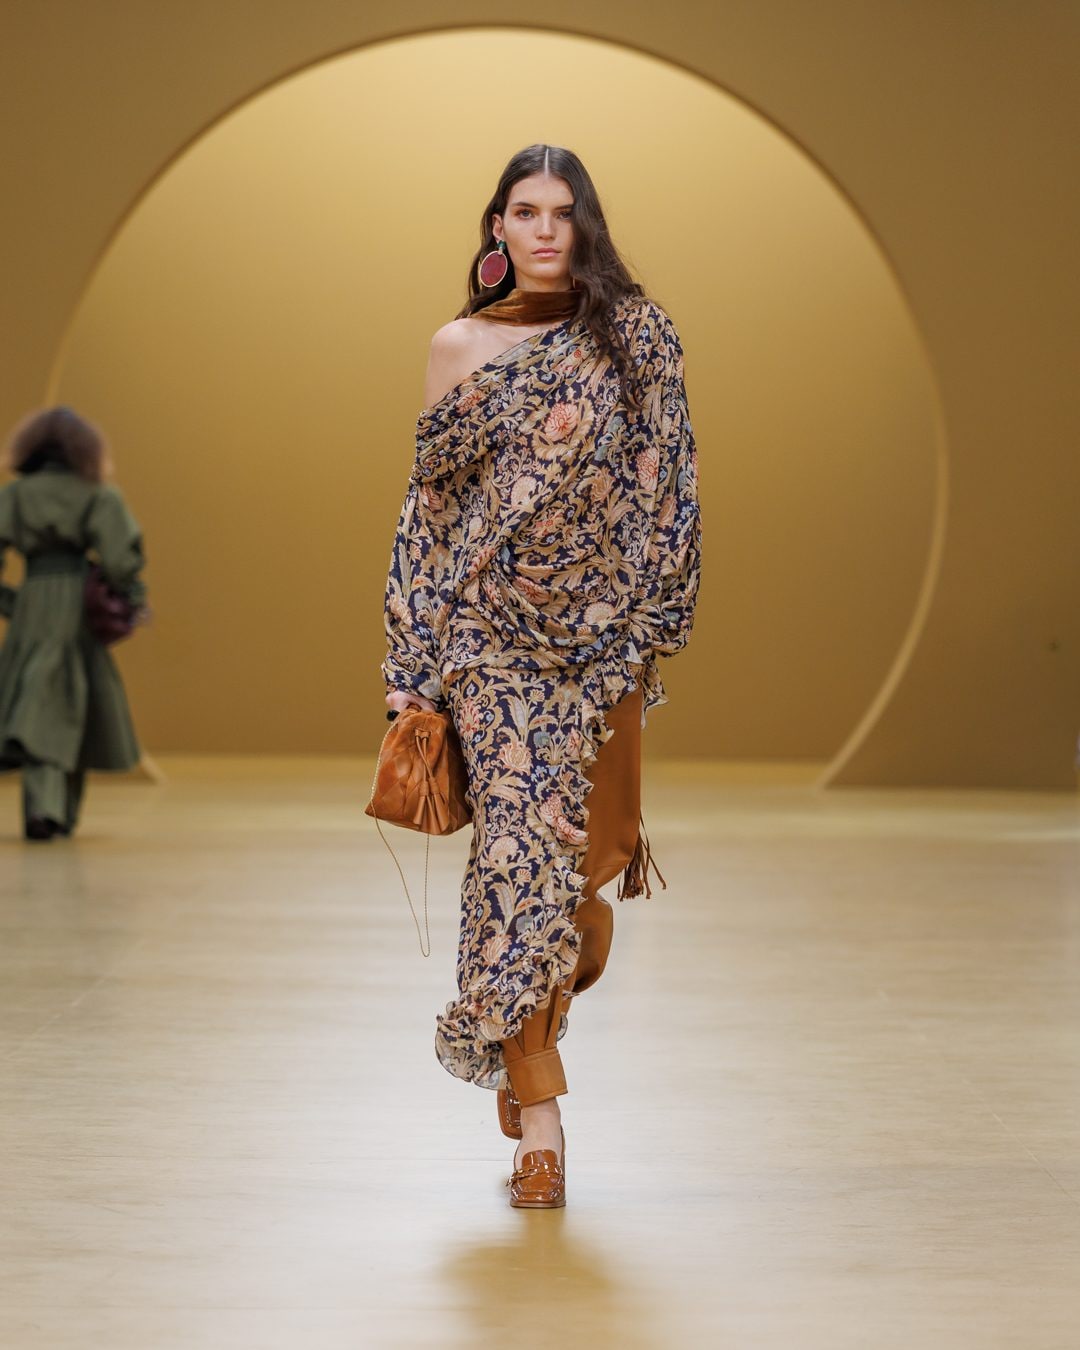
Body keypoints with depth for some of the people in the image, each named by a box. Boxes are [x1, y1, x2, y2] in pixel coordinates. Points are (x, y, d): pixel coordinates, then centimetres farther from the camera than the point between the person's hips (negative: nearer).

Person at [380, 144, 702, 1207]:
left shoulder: (637, 334, 5)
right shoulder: (459, 346, 7)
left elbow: (667, 488, 4)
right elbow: (430, 500, 8)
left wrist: (652, 621, -4)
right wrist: (415, 667, 4)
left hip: (602, 630, 1)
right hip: (493, 629, -1)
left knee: (591, 846, 5)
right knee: (524, 840, -11)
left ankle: (520, 1042, 35)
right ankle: (539, 1118, -7)